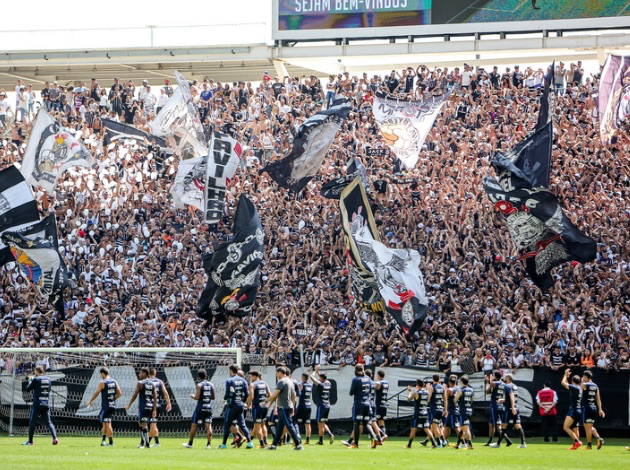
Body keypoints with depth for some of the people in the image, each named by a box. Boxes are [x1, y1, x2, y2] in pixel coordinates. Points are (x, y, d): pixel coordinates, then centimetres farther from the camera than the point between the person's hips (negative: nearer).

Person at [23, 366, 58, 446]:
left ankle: (30, 441, 6)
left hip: (37, 404, -5)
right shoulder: (48, 379, 9)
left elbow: (28, 389, -2)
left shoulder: (36, 379, -7)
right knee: (48, 422, 5)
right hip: (47, 404, 5)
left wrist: (30, 380, 15)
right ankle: (54, 438, -14)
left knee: (32, 421, 4)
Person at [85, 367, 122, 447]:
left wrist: (90, 401, 7)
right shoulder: (114, 382, 8)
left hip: (105, 406, -7)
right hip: (113, 406, 7)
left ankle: (111, 442, -6)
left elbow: (96, 393, -7)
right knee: (104, 423, 17)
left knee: (107, 424, -4)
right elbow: (119, 393, 7)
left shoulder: (102, 383, -11)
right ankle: (103, 440, 16)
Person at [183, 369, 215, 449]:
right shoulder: (211, 385, 6)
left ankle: (190, 443, 16)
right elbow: (213, 397, 10)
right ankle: (209, 444, -8)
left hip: (200, 408, -4)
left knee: (194, 425, 7)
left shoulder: (199, 385, -9)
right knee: (208, 426, 1)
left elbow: (197, 397, -14)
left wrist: (192, 396, 6)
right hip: (209, 408, 4)